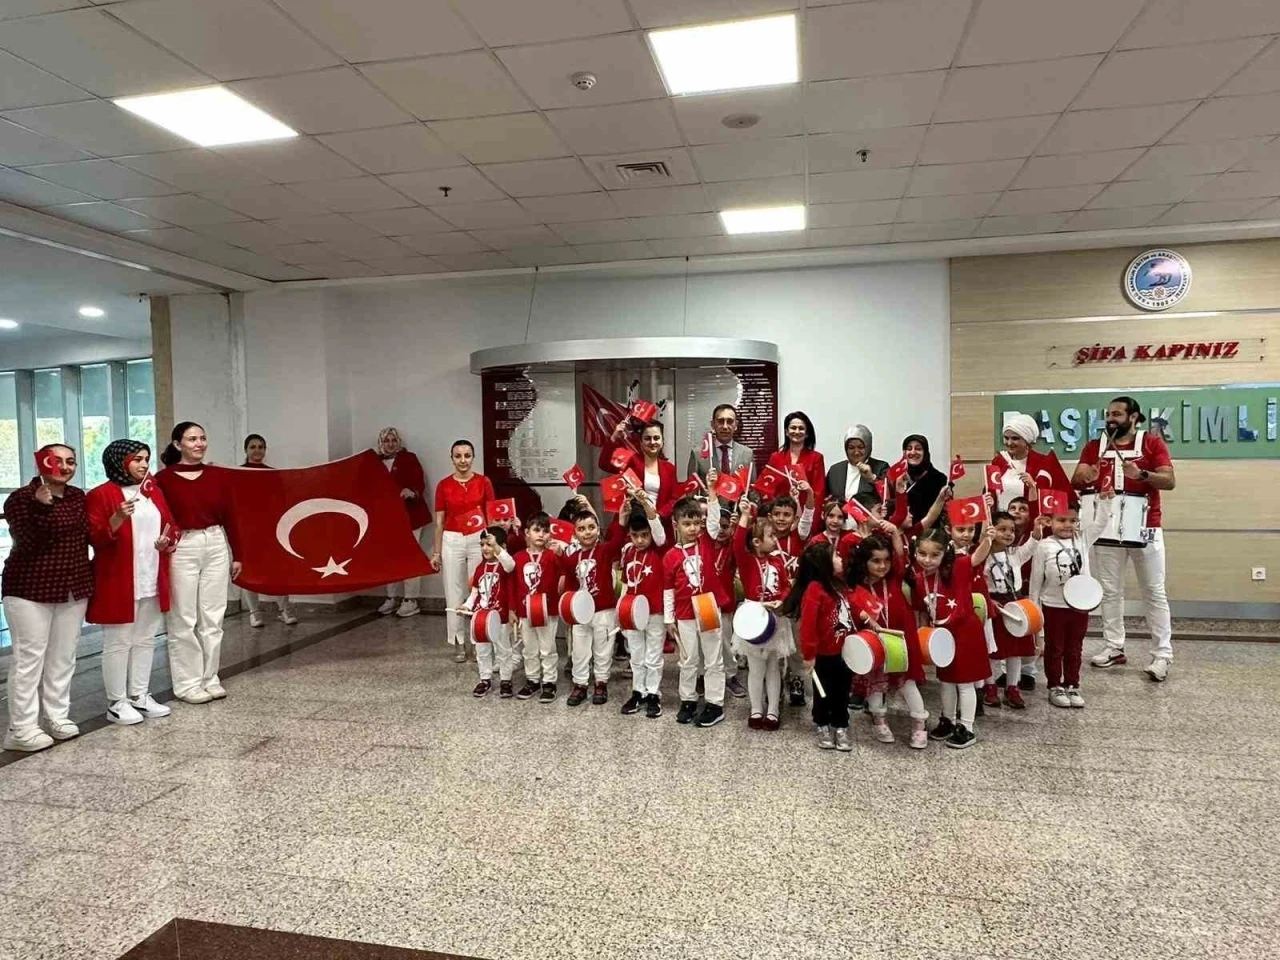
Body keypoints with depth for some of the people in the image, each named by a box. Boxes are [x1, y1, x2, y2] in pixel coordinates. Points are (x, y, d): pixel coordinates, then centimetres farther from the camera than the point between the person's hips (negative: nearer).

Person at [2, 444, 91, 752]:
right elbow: (26, 543, -22)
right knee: (30, 657, -2)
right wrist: (40, 506, -32)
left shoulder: (79, 496, 6)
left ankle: (58, 717, 22)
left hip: (74, 588, 6)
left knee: (64, 656, 11)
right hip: (30, 589, -6)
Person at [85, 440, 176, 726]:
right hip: (118, 582, -7)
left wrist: (168, 541, -4)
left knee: (146, 640, 13)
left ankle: (140, 695, 24)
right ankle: (116, 702, 11)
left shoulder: (154, 491, 13)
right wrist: (118, 518, -29)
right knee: (118, 642, 1)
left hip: (152, 581, 7)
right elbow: (94, 538, -13)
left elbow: (170, 526, 18)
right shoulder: (100, 495, -8)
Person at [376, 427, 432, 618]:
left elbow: (420, 484, -9)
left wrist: (412, 492, -30)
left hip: (410, 515, -4)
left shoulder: (409, 458, 0)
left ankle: (411, 600, 1)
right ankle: (392, 597, 16)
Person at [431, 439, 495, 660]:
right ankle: (460, 644, 15)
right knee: (454, 593, 5)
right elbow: (440, 521, 4)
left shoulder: (483, 482, 0)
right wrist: (436, 552, 2)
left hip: (479, 540, -1)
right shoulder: (444, 485, 1)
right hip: (452, 542, 1)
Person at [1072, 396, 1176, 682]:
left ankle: (1162, 654, 8)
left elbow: (1170, 481, -8)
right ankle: (1114, 647, 17)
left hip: (1145, 528, -3)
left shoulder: (1153, 442, -2)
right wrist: (1085, 478, -24)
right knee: (1110, 590, 8)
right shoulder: (1094, 446, 5)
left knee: (1154, 592, 3)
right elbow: (1075, 482, -1)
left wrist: (1141, 474, -26)